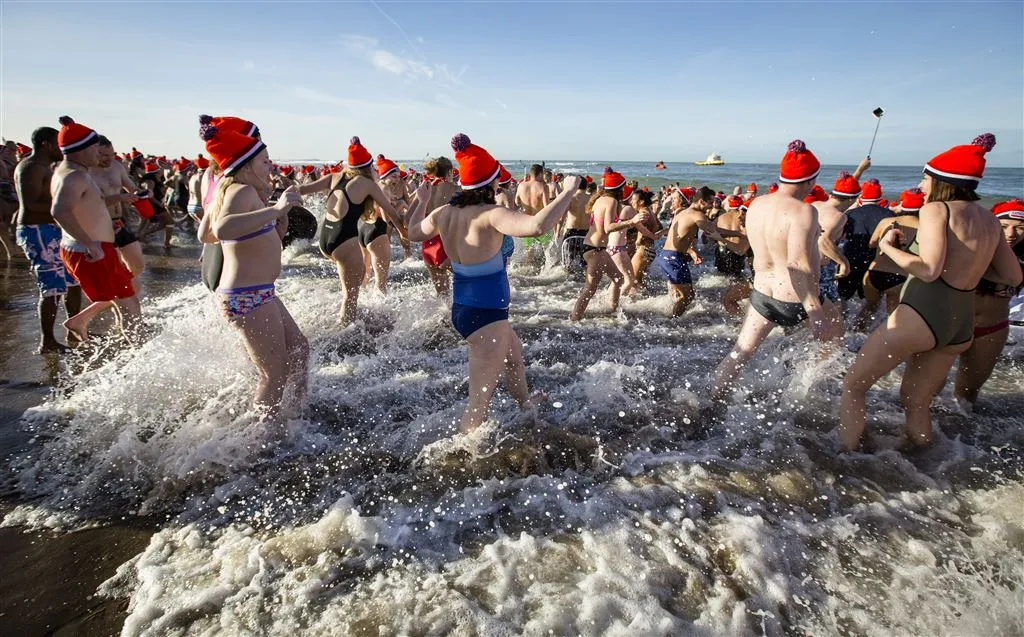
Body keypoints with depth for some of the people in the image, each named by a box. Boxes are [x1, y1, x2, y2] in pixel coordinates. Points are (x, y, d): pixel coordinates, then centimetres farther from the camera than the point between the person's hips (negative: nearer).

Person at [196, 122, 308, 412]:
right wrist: (276, 208, -42)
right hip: (248, 298, -11)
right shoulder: (243, 191, -18)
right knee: (275, 377, 0)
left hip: (258, 294, 11)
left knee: (298, 350, 20)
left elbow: (205, 235, 24)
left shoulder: (225, 189, 12)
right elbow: (222, 229, -39)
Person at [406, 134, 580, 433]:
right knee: (480, 401, -1)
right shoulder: (490, 214, -24)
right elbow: (537, 226, -39)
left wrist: (421, 202, 35)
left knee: (514, 350, 35)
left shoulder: (444, 213, 0)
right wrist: (568, 192, -23)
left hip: (462, 307, 10)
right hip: (485, 313, -10)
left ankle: (525, 402, 60)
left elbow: (414, 233, 19)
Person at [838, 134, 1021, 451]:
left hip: (921, 315, -8)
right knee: (916, 401, 23)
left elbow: (928, 270, -21)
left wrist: (888, 246, -8)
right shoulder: (989, 220, 13)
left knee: (853, 385, 3)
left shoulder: (936, 209, -9)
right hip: (962, 327, 8)